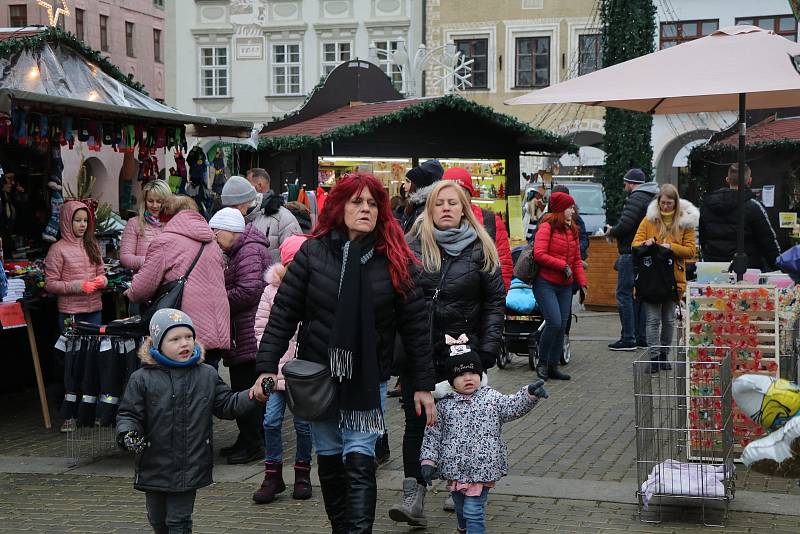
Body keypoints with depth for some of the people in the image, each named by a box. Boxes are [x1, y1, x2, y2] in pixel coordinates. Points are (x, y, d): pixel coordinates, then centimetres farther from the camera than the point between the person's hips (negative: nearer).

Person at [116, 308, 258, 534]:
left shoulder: (207, 375, 2)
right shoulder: (142, 379, -5)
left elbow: (228, 405, 7)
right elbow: (128, 414, -2)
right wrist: (128, 434, -21)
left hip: (190, 468, 0)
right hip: (154, 466, 1)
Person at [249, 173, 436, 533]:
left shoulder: (393, 260, -3)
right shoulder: (313, 252, -3)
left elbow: (415, 324, -1)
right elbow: (283, 313, -1)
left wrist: (423, 384, -1)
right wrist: (267, 367, -7)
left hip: (368, 380, -2)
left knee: (359, 461, -11)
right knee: (329, 460, 13)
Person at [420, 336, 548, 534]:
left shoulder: (491, 398, 0)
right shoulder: (444, 406, 2)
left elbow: (514, 407, -10)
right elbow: (433, 436, 5)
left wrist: (529, 394, -28)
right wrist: (428, 461, -1)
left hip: (481, 470, -3)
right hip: (454, 470, 3)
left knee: (473, 512, -8)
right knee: (461, 511, 20)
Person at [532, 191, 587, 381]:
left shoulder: (572, 229, 13)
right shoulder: (547, 226, -10)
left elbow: (576, 260, 17)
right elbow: (539, 254, -19)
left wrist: (582, 283, 8)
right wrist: (563, 265, -14)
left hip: (565, 286, 7)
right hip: (545, 283, -7)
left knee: (562, 325, 5)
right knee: (554, 322, -16)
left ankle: (553, 366, 14)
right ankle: (542, 363, 1)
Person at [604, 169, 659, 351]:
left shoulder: (636, 198, -12)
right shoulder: (653, 198, 18)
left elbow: (625, 225, -21)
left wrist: (611, 232, 0)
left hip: (631, 253, -9)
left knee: (624, 294, -5)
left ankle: (628, 339, -7)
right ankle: (642, 337, 16)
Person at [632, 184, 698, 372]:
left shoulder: (685, 221, 2)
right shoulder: (649, 219, 4)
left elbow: (691, 250, -3)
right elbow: (635, 244, 2)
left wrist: (671, 247, -18)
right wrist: (645, 243, -20)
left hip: (673, 278, 1)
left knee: (669, 319, 10)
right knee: (653, 318, -4)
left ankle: (664, 354, 23)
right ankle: (654, 357, -2)